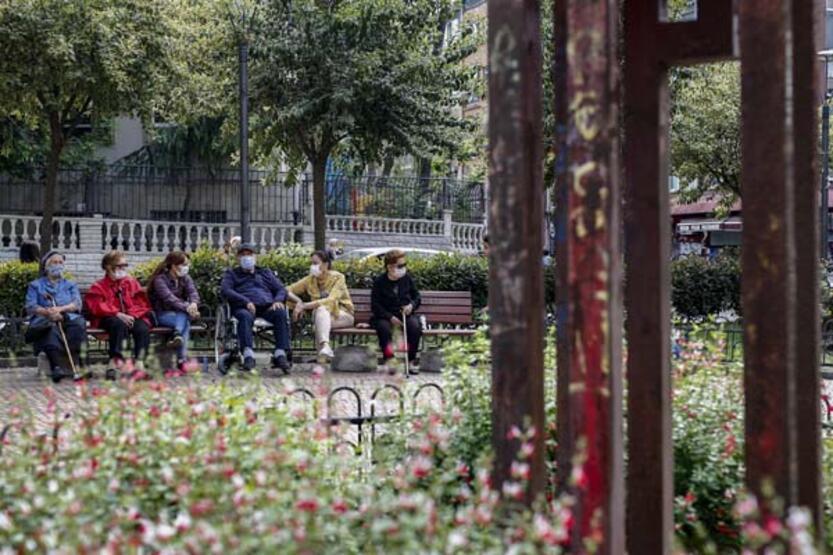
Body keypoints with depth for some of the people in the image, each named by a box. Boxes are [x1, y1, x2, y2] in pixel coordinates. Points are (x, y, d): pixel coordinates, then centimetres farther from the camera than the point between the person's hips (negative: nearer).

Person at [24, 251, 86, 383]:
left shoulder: (70, 285, 27)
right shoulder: (35, 285, 22)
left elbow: (77, 304, 8)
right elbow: (30, 307, 5)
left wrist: (60, 309, -14)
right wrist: (47, 312, -16)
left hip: (68, 318, 2)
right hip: (44, 320, -2)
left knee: (78, 323, -35)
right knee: (51, 327, -39)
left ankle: (76, 363, -47)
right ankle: (56, 366, -57)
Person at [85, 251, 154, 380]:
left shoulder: (132, 282, 20)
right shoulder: (99, 287, 11)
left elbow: (142, 304, 14)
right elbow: (97, 307, -6)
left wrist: (132, 315, -8)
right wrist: (118, 314, -19)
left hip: (133, 317, 3)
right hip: (110, 319, -3)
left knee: (143, 329, -31)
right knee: (119, 324, -39)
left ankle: (139, 363, -39)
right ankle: (115, 360, -42)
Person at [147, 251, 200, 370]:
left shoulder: (185, 279, 10)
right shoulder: (160, 279, -9)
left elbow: (193, 293, -8)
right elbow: (169, 298, -25)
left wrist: (193, 304, -34)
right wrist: (187, 308, -40)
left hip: (180, 313, 5)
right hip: (162, 315, -5)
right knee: (185, 322, -34)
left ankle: (177, 336, -52)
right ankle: (182, 358, -47)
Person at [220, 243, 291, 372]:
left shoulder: (266, 273, 33)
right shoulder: (231, 273, 25)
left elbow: (281, 289, 23)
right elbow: (225, 290, 5)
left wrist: (278, 300, -3)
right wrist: (246, 301, -12)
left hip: (267, 307, 2)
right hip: (244, 307, -2)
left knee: (280, 313, -33)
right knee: (245, 316, -40)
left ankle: (280, 354, -42)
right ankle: (248, 355, -54)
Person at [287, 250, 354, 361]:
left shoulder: (338, 278, -11)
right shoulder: (310, 280, 3)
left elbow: (331, 300, -25)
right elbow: (288, 291, 3)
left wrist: (304, 306, -33)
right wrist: (298, 301, -20)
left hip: (343, 315, -3)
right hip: (322, 316, 3)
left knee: (322, 309, -35)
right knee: (321, 309, -34)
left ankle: (323, 347, -50)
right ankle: (325, 347, -53)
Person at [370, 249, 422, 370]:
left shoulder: (407, 279, 8)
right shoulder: (379, 282, -2)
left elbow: (417, 296, 17)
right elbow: (375, 305, -5)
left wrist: (412, 305, -8)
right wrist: (390, 317, -18)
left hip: (405, 314, 2)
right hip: (385, 316, -2)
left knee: (415, 326, -30)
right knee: (384, 327, -37)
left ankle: (410, 360, -19)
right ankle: (389, 360, -29)